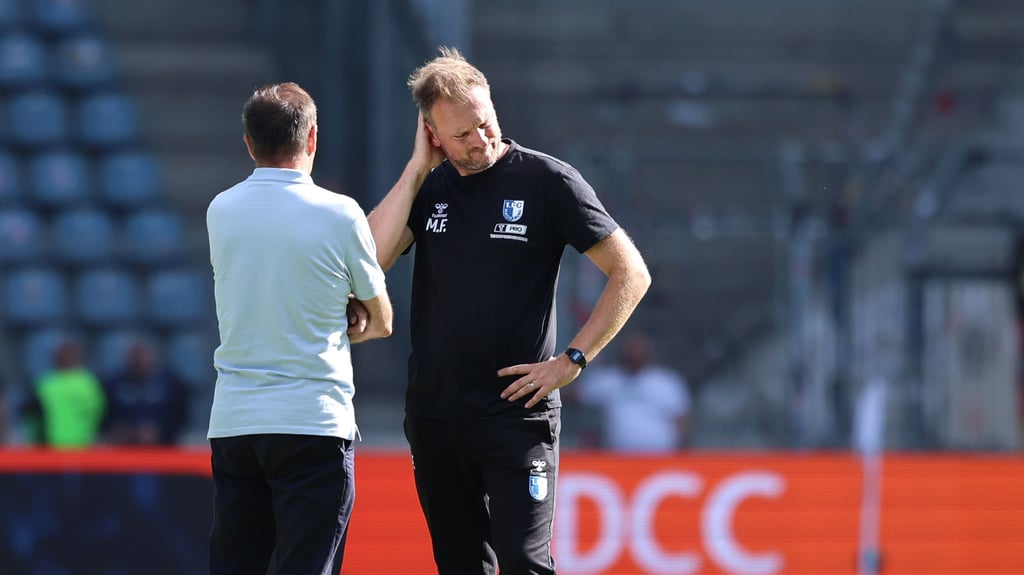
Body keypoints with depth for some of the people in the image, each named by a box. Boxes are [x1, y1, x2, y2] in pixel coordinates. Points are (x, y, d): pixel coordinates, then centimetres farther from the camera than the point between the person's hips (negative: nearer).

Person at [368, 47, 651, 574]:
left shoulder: (548, 180, -5)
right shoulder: (428, 187, 9)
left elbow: (630, 274, -4)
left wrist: (571, 361, -10)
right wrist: (418, 168, -5)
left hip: (516, 412, -5)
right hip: (433, 413, 5)